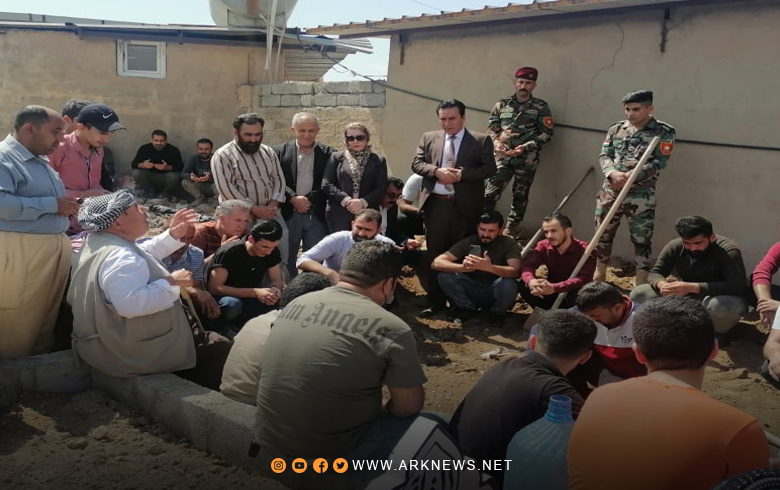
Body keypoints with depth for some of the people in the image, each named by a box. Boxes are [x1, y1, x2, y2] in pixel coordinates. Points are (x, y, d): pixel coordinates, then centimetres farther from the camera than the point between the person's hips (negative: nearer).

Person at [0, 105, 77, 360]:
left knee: (46, 315, 15)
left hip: (55, 248, 9)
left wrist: (67, 206, 12)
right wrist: (53, 205, -20)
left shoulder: (41, 161, 18)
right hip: (21, 251, -9)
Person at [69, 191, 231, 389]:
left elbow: (143, 256, 19)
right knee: (220, 347, -4)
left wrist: (172, 236, 6)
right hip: (134, 353, -11)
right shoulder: (120, 258, -30)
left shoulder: (99, 242, 5)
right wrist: (171, 282, -32)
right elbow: (131, 304, -45)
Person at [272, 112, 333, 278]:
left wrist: (309, 200, -12)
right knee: (286, 260, 8)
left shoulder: (328, 153, 3)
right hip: (288, 215, 0)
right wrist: (292, 198, -13)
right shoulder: (280, 151, 4)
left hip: (316, 216, 0)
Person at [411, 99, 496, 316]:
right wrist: (436, 171, -15)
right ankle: (435, 300, 19)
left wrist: (462, 174, -19)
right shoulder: (428, 138, 9)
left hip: (464, 205, -2)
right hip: (435, 204, 3)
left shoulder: (481, 140, 1)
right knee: (435, 253, 8)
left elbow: (489, 168, -6)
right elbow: (416, 163, 4)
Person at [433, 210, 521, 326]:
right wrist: (463, 267, -40)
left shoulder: (509, 243, -14)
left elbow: (516, 271, -31)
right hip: (472, 292, 2)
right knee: (444, 275, -23)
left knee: (508, 283, -35)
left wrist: (489, 267, -50)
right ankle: (467, 308, 2)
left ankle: (498, 312, -2)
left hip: (495, 294, -1)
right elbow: (437, 263, -20)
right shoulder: (468, 242, -10)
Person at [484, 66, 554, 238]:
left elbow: (546, 133, -2)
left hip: (527, 159, -1)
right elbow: (491, 127, 12)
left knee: (520, 195, 9)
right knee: (490, 193, -7)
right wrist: (496, 142, -9)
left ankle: (511, 229, 20)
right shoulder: (502, 104, 8)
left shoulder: (541, 107, 2)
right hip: (503, 156, 1)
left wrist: (525, 147, -13)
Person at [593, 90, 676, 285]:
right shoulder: (616, 129, 9)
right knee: (603, 233, 14)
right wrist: (613, 173, -17)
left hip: (641, 196, -4)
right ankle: (599, 275, 32)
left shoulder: (664, 132, -3)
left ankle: (642, 282, 16)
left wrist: (630, 176, -21)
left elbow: (659, 163, -10)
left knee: (641, 238, 3)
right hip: (610, 191, 4)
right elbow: (604, 155, 5)